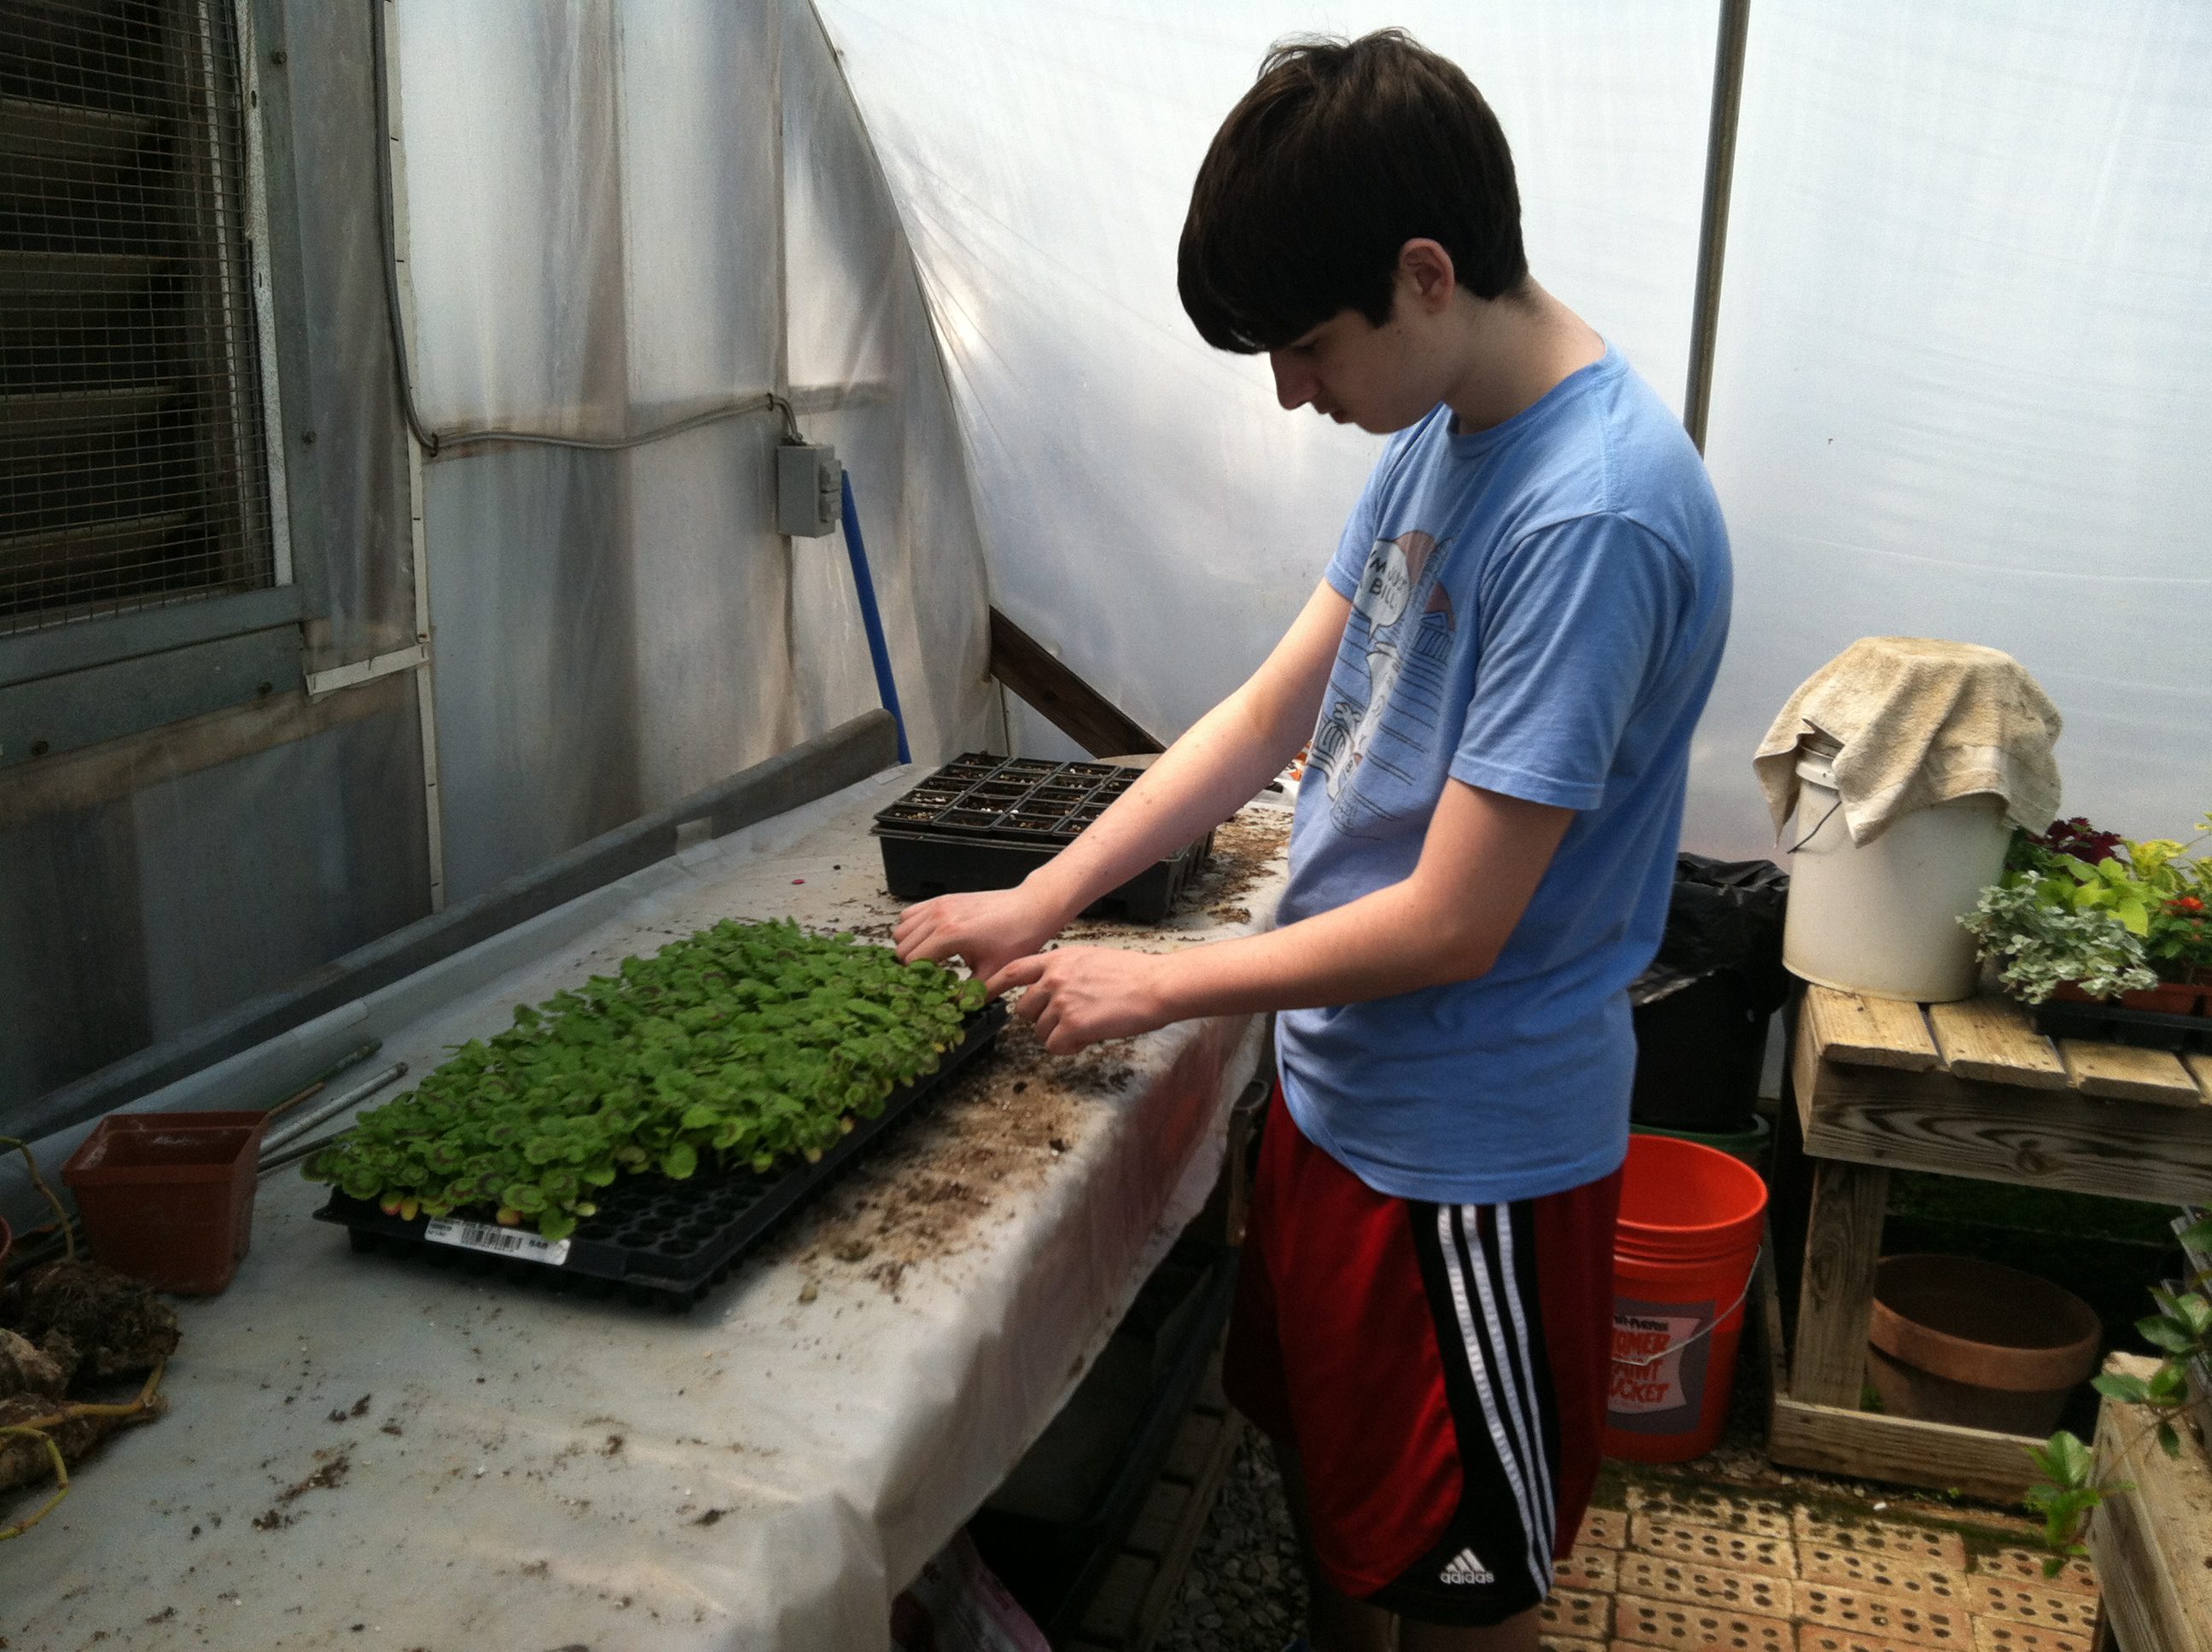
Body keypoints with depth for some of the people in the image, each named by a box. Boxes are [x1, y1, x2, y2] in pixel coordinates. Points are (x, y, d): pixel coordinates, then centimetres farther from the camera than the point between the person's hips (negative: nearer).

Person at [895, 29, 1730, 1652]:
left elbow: (1447, 924, -26)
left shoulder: (1594, 519, -28)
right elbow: (1276, 707, 6)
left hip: (1470, 1151, -8)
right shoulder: (1444, 427, 1)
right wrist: (1039, 903, 2)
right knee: (1327, 1483, 27)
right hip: (1340, 1089, 8)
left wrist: (1151, 987, -12)